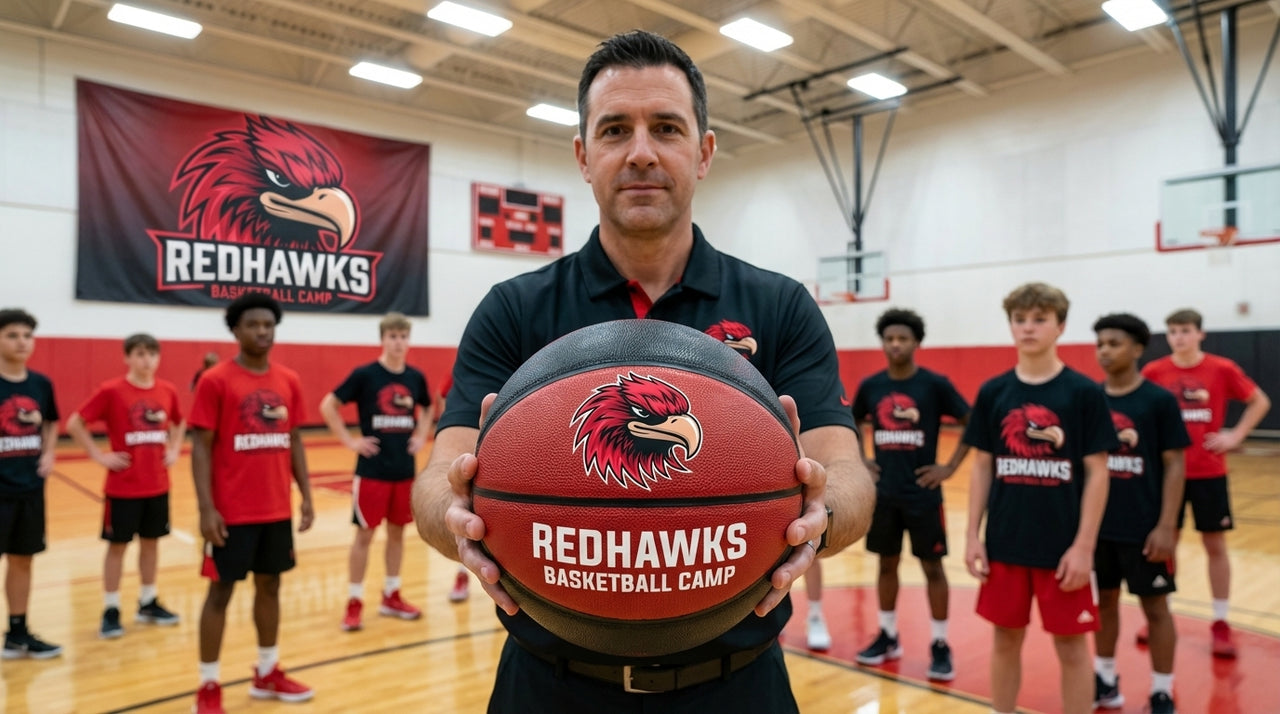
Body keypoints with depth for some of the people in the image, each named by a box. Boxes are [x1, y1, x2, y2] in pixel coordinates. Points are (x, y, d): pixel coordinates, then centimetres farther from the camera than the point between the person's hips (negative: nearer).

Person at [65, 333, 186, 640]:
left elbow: (180, 423, 20)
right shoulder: (110, 391, -11)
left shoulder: (168, 391, 2)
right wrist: (99, 455, -11)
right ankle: (111, 610, 15)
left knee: (151, 541, 13)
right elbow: (74, 423, -7)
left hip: (158, 485, 4)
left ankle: (148, 602, 27)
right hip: (123, 486, -4)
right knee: (118, 545, 5)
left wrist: (174, 450, 6)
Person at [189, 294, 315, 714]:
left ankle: (267, 674, 29)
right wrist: (206, 508, -14)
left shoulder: (289, 382, 6)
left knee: (270, 586, 15)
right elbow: (200, 448, -9)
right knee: (221, 591, 5)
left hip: (277, 509, 5)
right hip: (232, 511, -5)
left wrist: (306, 496, 7)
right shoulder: (215, 381, -9)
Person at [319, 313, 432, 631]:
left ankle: (391, 596, 25)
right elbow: (328, 406, -6)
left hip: (404, 469, 4)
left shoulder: (416, 378, 4)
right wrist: (350, 441, -10)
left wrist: (421, 437, 7)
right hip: (372, 469, -4)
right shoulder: (364, 374, -9)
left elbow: (426, 410, 22)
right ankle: (354, 602, 13)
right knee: (365, 533, 1)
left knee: (397, 531, 12)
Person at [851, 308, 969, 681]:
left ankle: (940, 646, 17)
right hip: (883, 492, 4)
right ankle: (888, 637, 27)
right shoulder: (870, 386, 2)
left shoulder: (935, 384, -9)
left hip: (922, 493, -3)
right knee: (887, 563, 13)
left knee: (932, 566, 5)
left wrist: (950, 466, -8)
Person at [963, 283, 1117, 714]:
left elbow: (1096, 473, -6)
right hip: (1004, 542, 3)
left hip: (1062, 545, -3)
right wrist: (973, 535, 2)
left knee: (1071, 645, 9)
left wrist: (1084, 545, -11)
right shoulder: (993, 392, 2)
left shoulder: (1084, 392, -6)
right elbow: (982, 467, 5)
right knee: (1006, 639, 14)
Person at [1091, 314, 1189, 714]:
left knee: (1155, 606, 9)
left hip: (1143, 527, -4)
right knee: (1104, 600, 15)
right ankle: (1106, 681, 30)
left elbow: (1174, 466, -8)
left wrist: (1166, 525, -13)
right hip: (1098, 525, 4)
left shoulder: (1160, 400, -8)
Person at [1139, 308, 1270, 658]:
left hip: (1208, 472, 0)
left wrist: (1235, 435, -4)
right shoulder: (1154, 372, -4)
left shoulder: (1222, 369, -5)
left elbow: (1260, 402, 6)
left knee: (1215, 544, 6)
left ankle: (1221, 622, 18)